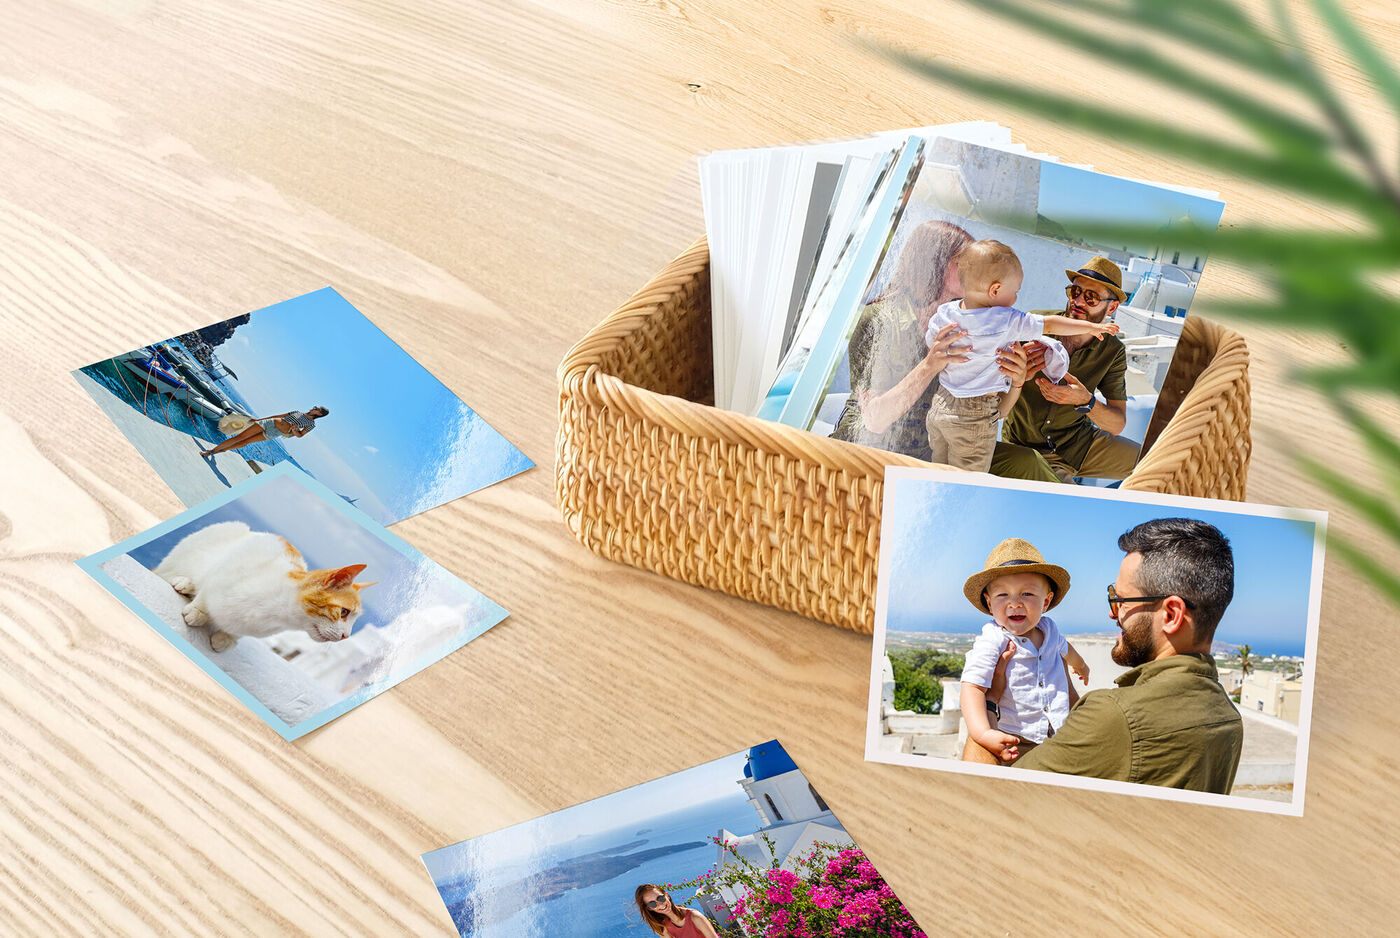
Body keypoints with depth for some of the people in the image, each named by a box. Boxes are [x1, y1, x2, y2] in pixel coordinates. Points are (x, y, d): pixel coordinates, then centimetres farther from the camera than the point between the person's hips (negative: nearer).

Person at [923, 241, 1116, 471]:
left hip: (939, 406, 6)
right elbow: (1050, 325, -9)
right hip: (975, 418, -6)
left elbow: (931, 344, 12)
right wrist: (1091, 326, 4)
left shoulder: (944, 313, -4)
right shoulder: (1007, 322, -20)